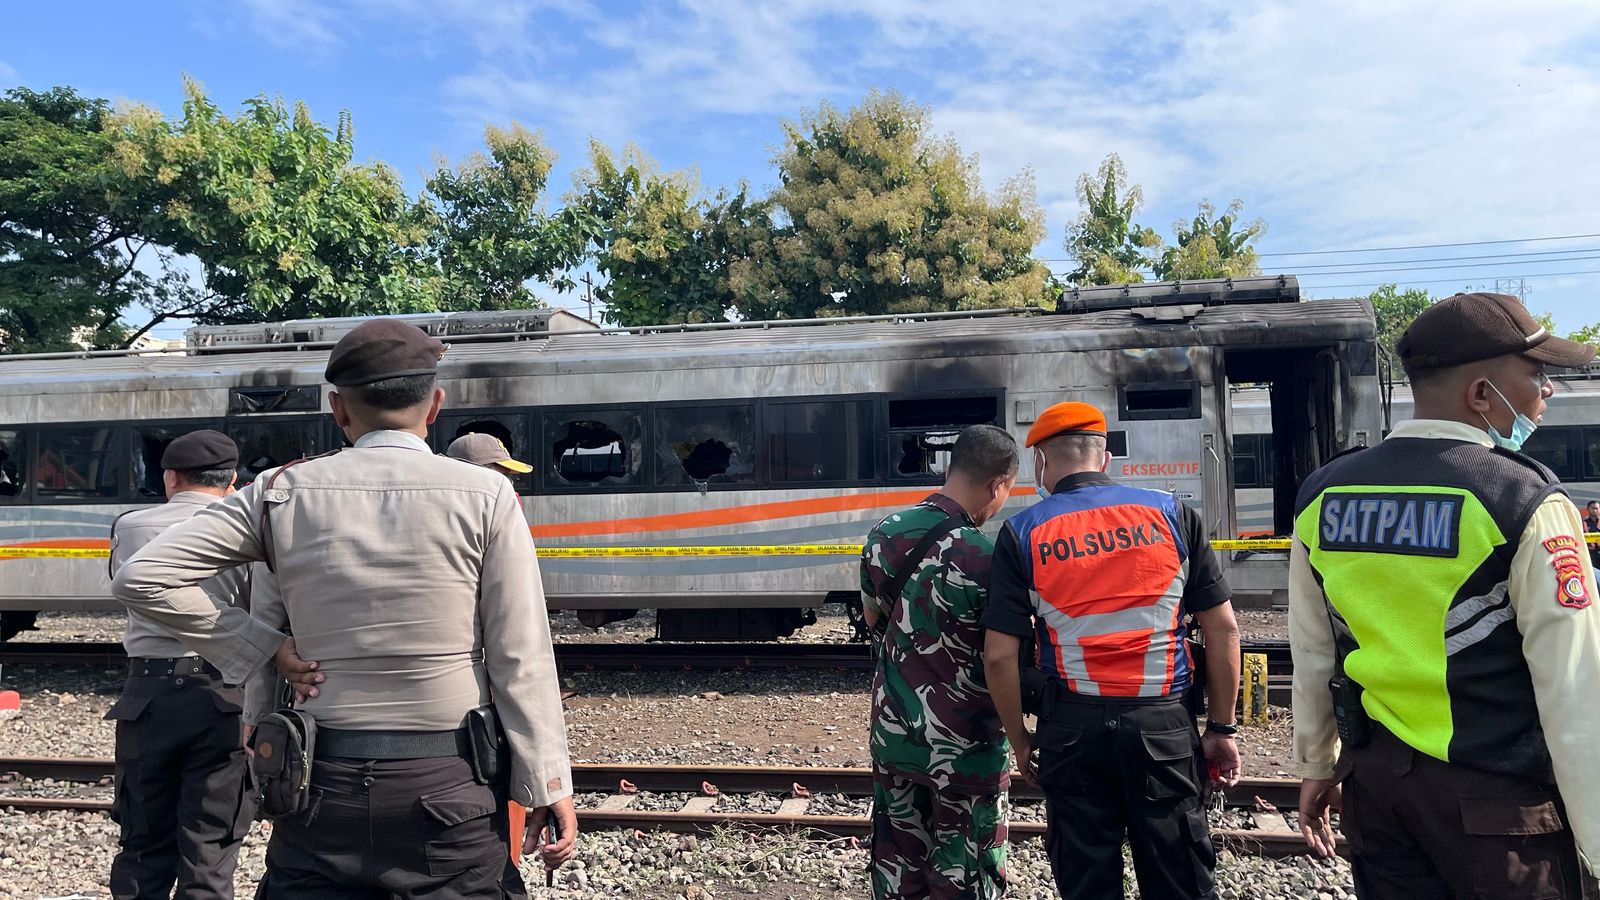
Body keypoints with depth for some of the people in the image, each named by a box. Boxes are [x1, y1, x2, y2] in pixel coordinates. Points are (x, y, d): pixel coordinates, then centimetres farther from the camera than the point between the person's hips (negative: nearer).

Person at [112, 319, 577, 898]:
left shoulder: (282, 494, -3)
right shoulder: (485, 496, -10)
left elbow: (142, 578, -2)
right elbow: (520, 659, -11)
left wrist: (259, 646, -1)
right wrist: (550, 786, -5)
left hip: (324, 783, 2)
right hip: (450, 785, -1)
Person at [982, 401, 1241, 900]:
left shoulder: (1022, 533, -3)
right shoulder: (1172, 513, 1)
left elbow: (1000, 656, -6)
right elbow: (1223, 629, 2)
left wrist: (1019, 738, 7)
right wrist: (1222, 728, 10)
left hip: (1073, 727, -1)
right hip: (1162, 723, 1)